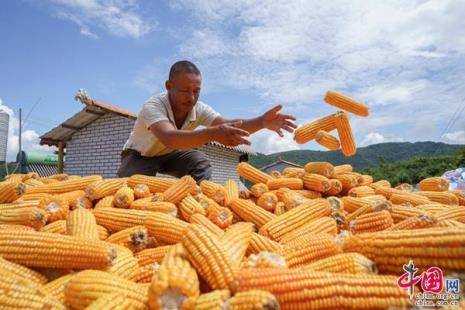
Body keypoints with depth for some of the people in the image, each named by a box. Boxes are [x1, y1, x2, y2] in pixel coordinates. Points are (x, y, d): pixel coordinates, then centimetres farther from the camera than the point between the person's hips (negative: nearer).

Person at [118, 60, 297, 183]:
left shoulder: (199, 109, -22)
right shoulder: (152, 106, -37)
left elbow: (229, 125, -36)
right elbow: (168, 138, -57)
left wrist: (261, 121, -57)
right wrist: (212, 134, -72)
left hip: (168, 155, 4)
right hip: (140, 155, -3)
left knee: (201, 164, -23)